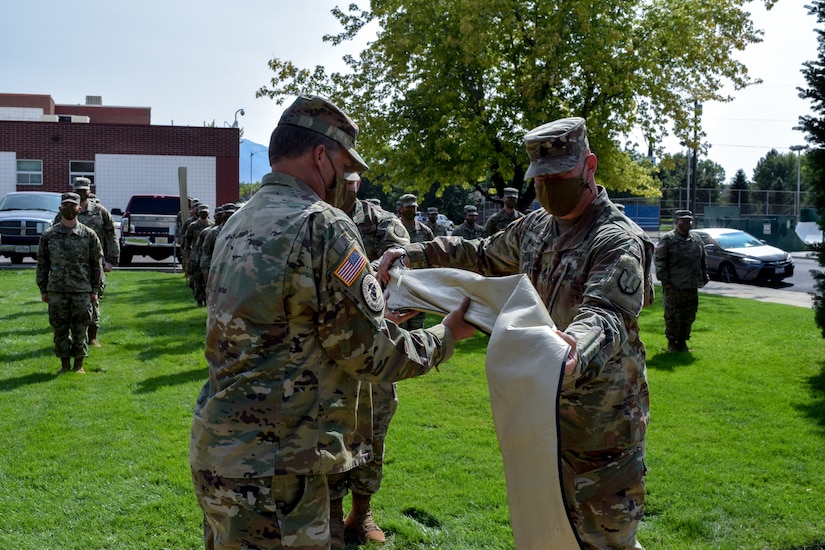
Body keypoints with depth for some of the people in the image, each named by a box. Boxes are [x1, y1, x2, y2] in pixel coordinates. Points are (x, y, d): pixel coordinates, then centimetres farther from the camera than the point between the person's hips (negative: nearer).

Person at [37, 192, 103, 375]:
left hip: (81, 291, -1)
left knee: (80, 330, 3)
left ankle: (79, 365, 14)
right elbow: (42, 264, 9)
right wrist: (43, 290, 5)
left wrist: (95, 289, 2)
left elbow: (97, 264, 5)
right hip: (56, 291, 1)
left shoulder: (89, 235, 2)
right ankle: (65, 365, 17)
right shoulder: (48, 235, 5)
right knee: (60, 329, 6)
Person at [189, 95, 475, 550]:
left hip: (215, 447, 9)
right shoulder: (323, 226, -16)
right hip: (270, 470, -9)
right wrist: (445, 335, 3)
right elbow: (370, 354, -13)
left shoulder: (238, 224, 10)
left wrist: (371, 322, 21)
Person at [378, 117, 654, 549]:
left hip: (601, 424, -8)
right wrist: (414, 255, 10)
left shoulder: (618, 241, -18)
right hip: (545, 413, 8)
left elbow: (608, 315, -34)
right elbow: (482, 256, 21)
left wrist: (576, 346, -57)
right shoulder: (537, 226, 7)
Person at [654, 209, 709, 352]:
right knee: (673, 316, -2)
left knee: (689, 316, 9)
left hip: (692, 286, 6)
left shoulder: (696, 239, 15)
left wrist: (704, 276, 14)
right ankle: (671, 342, 9)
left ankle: (682, 341, 19)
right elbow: (660, 260, -7)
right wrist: (664, 279, -12)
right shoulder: (667, 239, -3)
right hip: (673, 287, -6)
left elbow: (703, 260, 22)